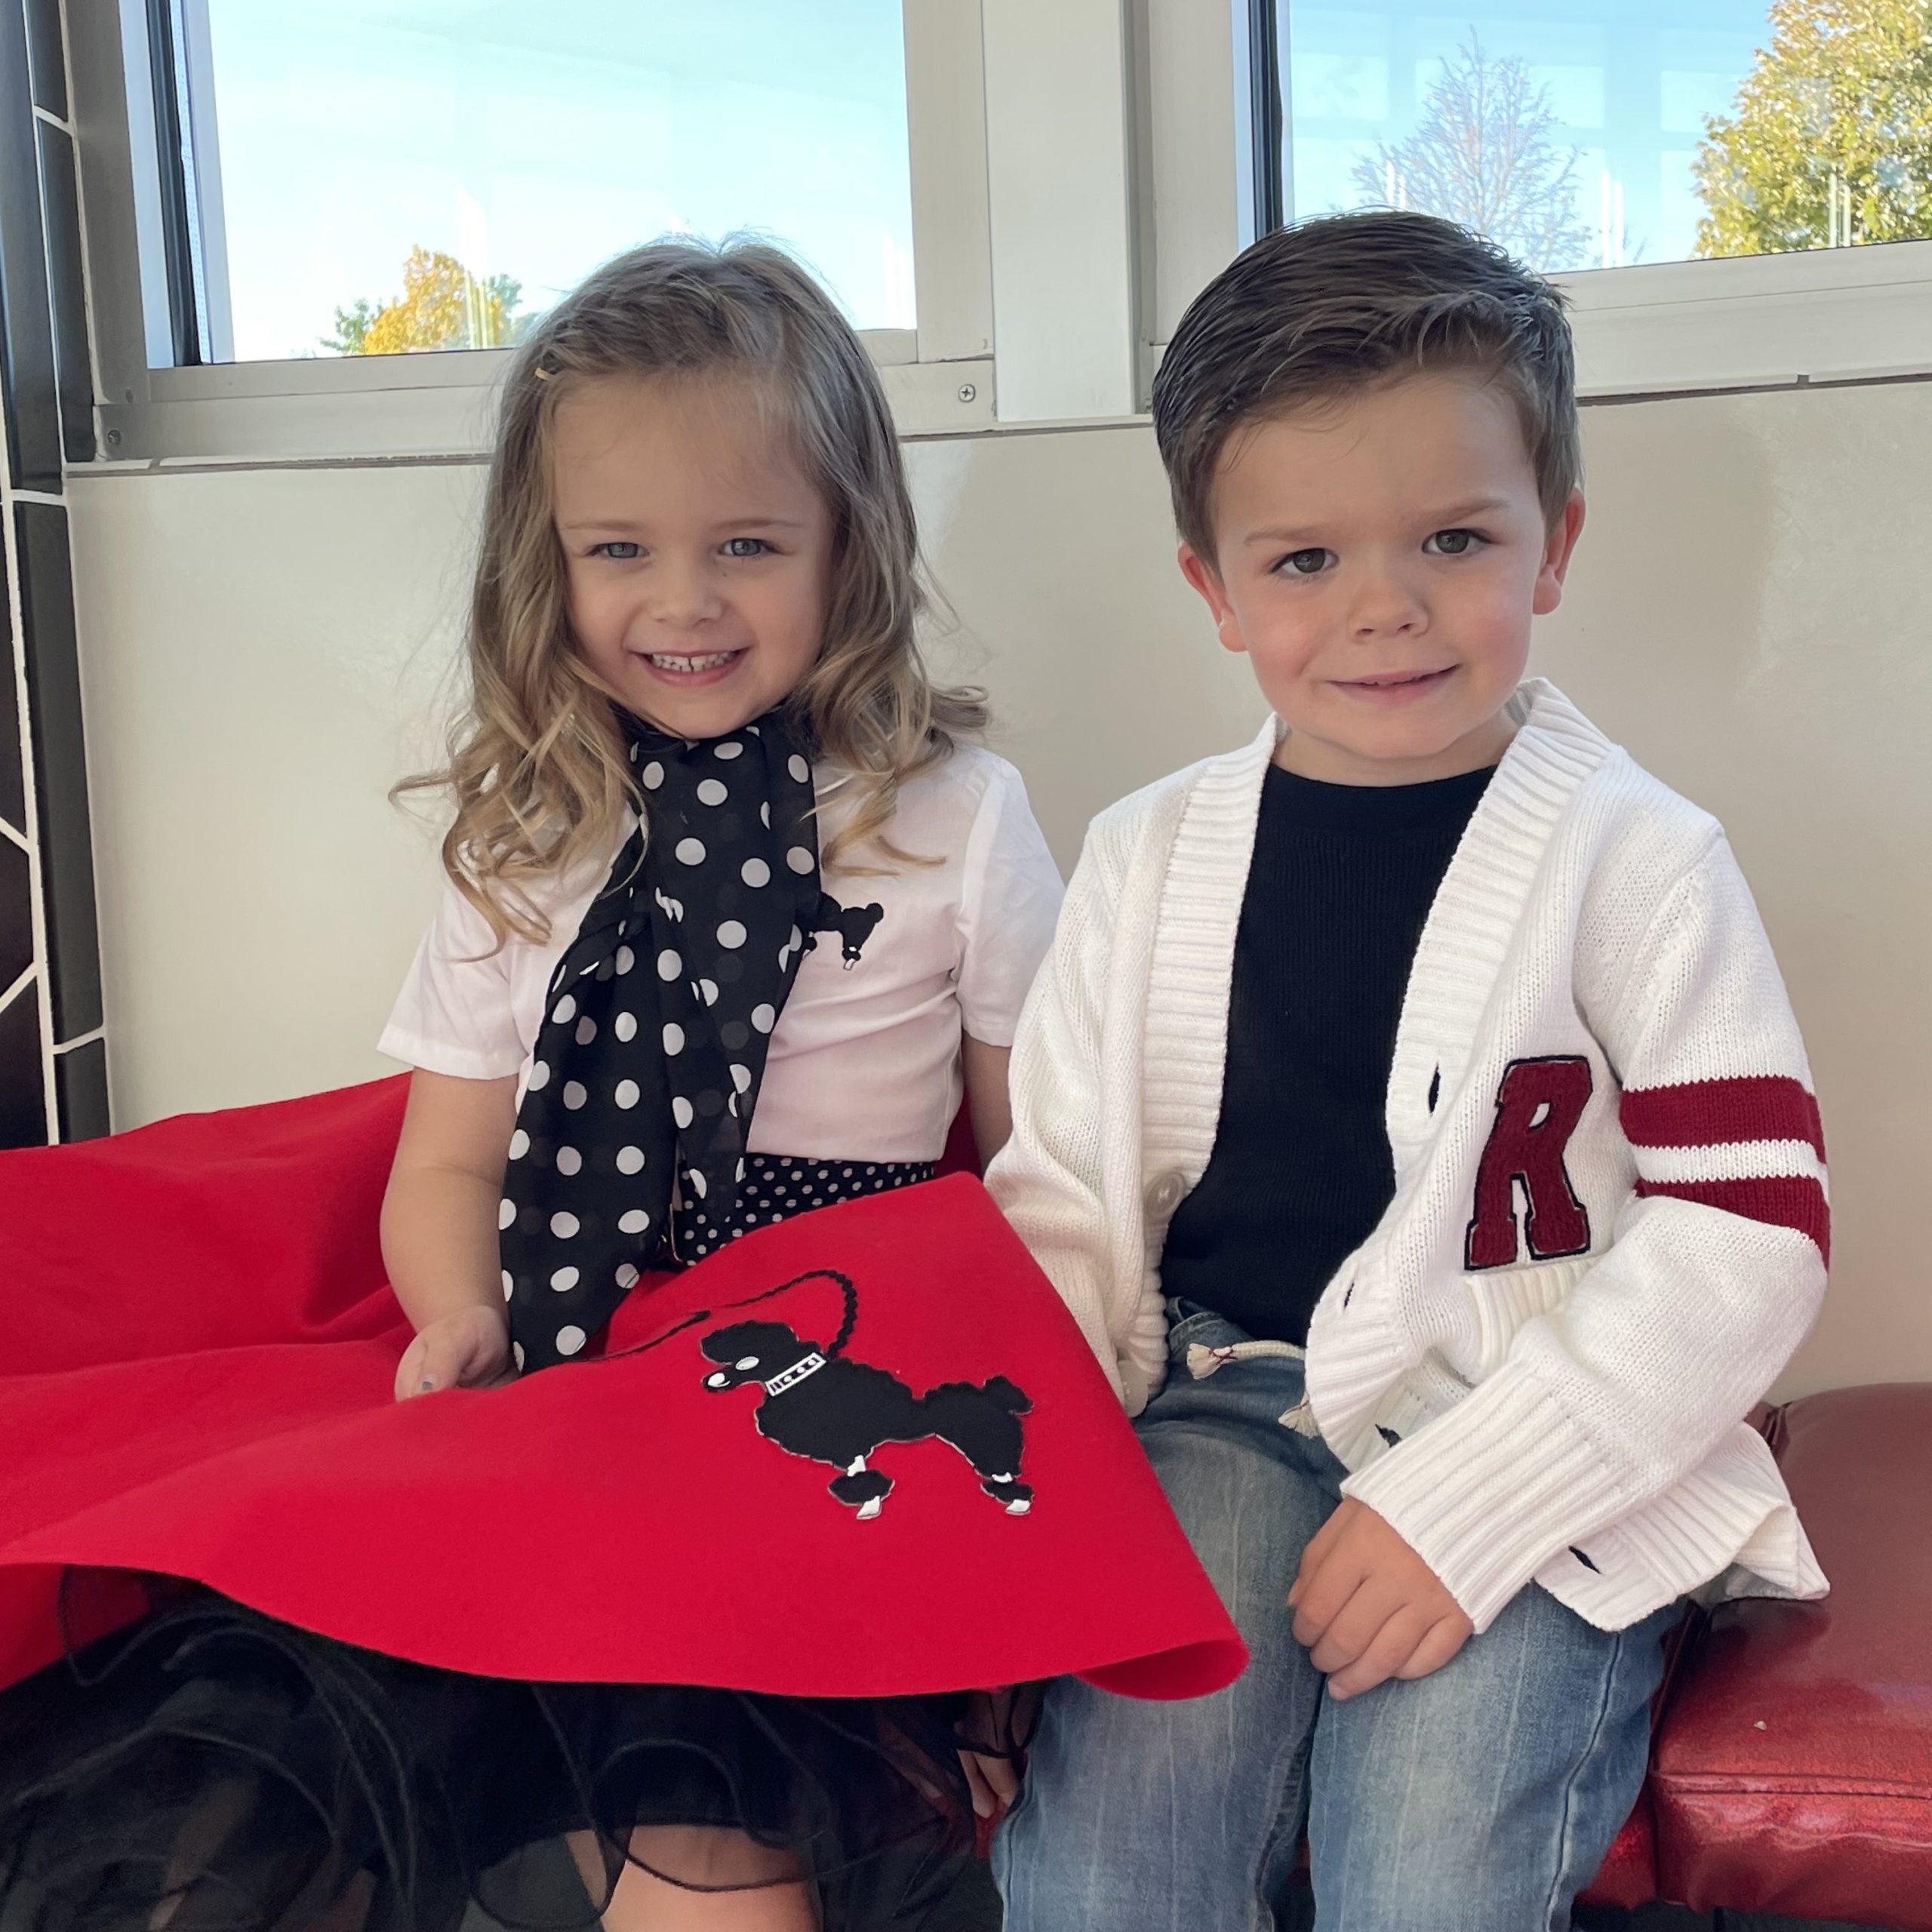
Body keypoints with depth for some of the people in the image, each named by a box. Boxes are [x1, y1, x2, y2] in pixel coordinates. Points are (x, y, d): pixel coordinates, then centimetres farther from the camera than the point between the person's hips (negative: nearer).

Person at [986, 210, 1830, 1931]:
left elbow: (1747, 1230, -7)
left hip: (1541, 1460, -2)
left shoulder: (1635, 860, -3)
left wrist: (1462, 1502, -15)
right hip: (1225, 1415, 3)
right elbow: (1060, 1201, 12)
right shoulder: (1147, 861, 8)